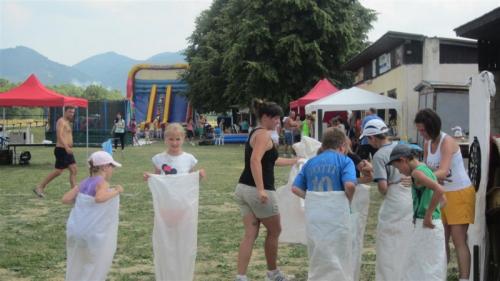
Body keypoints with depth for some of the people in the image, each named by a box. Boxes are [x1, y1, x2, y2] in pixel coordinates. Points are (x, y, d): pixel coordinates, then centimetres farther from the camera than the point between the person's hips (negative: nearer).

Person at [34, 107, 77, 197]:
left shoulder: (67, 122, 19)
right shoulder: (61, 121, -11)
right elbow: (60, 136, -23)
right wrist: (67, 147, -33)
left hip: (67, 150, 9)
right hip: (62, 150, -9)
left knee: (73, 170, 2)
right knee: (58, 171, -4)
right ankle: (40, 187, 7)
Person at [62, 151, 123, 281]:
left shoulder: (84, 183, 7)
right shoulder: (102, 183, -13)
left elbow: (65, 199, 4)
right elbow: (99, 198, -34)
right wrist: (116, 191, -20)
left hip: (75, 231, 7)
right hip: (93, 234, -7)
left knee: (78, 269, 23)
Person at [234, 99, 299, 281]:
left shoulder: (255, 133, 19)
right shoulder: (263, 134, -11)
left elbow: (269, 160, 30)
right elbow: (255, 161, -26)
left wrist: (295, 161, 35)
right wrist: (261, 190, -32)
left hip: (244, 188, 9)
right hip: (257, 191, -9)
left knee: (250, 234, 6)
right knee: (274, 231, 11)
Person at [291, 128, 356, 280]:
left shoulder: (310, 162, 12)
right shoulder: (344, 161, -3)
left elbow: (296, 188, 7)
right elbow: (350, 185, -18)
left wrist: (312, 199, 8)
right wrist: (348, 201, -1)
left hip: (313, 215, 5)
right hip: (336, 214, -4)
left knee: (317, 259, 18)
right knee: (338, 259, 7)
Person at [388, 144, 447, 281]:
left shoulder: (417, 172, -13)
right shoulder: (426, 169, 15)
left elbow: (439, 190, -28)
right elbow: (442, 199, 21)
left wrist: (428, 216, -21)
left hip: (425, 226, -9)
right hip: (436, 225, 9)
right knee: (433, 268, 15)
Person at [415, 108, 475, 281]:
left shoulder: (447, 142, -19)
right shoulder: (427, 143, 5)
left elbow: (444, 171, -32)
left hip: (459, 194, -7)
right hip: (442, 194, 7)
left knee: (459, 240, -8)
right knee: (441, 239, 8)